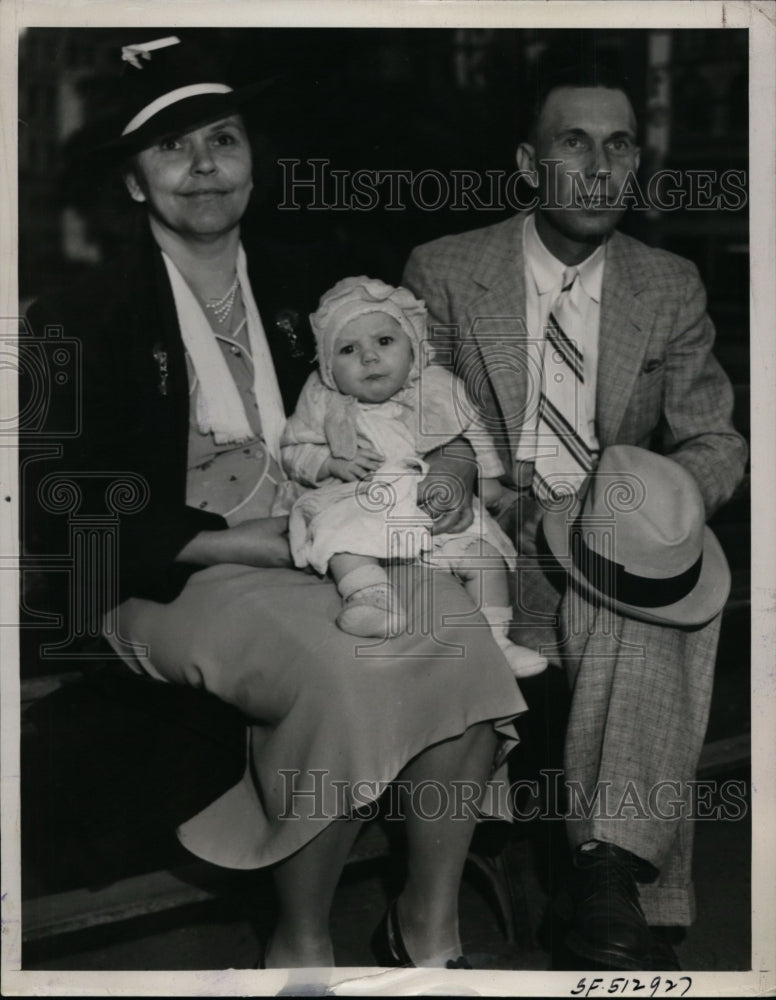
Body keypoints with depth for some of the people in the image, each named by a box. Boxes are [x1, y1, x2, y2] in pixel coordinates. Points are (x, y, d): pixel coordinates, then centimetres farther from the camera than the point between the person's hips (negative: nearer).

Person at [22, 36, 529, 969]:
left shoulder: (291, 290, 14)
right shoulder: (84, 321, -4)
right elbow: (64, 515, -10)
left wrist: (440, 459, 1)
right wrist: (242, 542, -17)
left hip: (310, 550, 5)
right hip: (174, 581, -5)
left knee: (462, 644, -23)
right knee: (340, 674, -33)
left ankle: (429, 924, -7)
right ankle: (300, 944, -11)